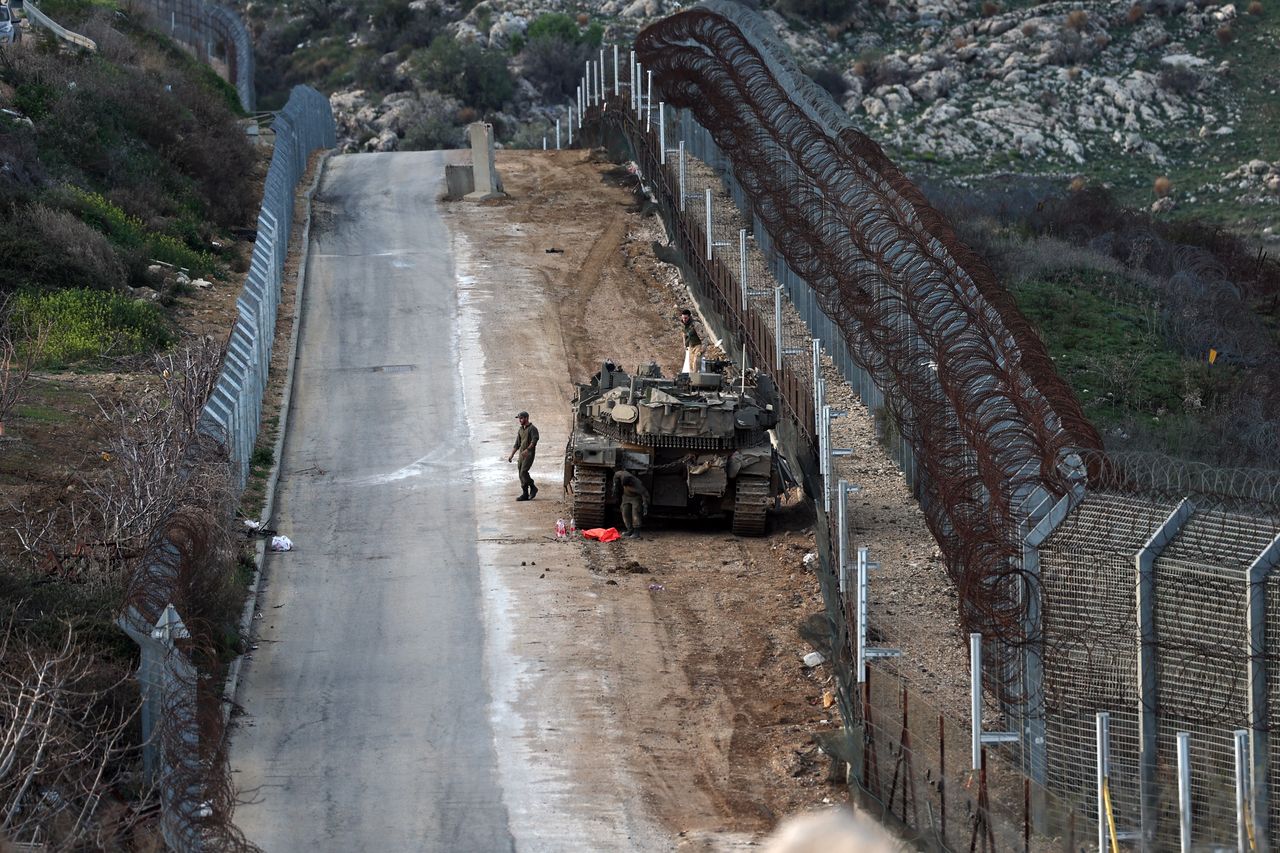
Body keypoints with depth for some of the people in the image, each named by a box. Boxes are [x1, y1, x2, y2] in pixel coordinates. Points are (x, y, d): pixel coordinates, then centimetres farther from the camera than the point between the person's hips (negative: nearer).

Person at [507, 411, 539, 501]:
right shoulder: (520, 430, 18)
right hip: (522, 454, 8)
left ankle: (533, 488, -2)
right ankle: (525, 494, 5)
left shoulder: (532, 429, -6)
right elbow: (517, 444, 22)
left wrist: (527, 450, -29)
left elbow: (534, 441, -18)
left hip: (529, 454, -8)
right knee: (521, 474, 3)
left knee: (523, 472, -18)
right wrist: (511, 455, 16)